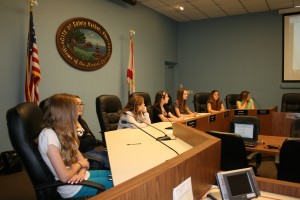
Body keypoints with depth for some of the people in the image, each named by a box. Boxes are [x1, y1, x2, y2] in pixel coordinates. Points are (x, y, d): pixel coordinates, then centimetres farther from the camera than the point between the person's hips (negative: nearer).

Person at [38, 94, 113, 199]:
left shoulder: (62, 131, 1)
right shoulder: (48, 135, -25)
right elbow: (64, 177, -27)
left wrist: (82, 171, -13)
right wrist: (79, 164, -9)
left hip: (80, 176, 8)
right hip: (72, 187, -7)